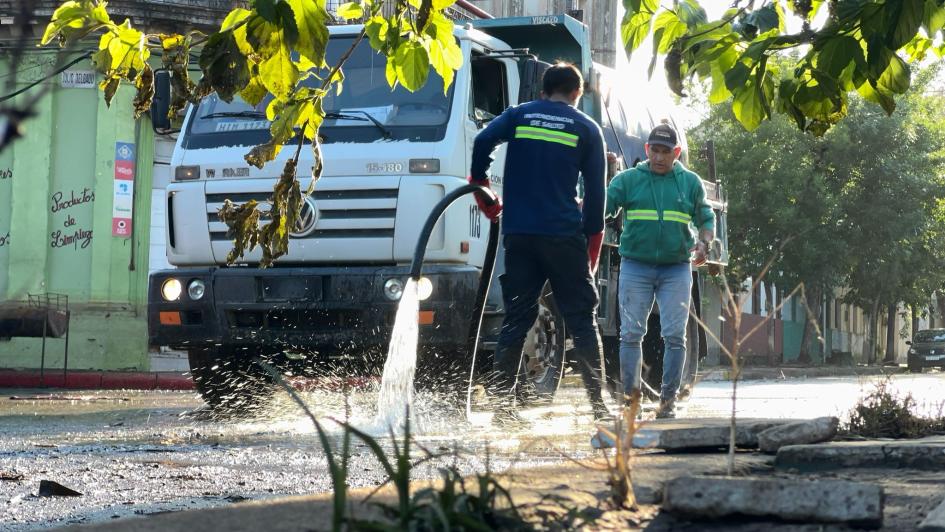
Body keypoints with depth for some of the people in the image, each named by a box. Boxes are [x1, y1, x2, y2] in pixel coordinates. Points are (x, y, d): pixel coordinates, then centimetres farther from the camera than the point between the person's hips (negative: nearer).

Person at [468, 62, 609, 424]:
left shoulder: (519, 116, 12)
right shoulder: (587, 129, 8)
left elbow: (482, 142, -7)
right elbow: (595, 191, 4)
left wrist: (481, 190, 5)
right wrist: (593, 244, 7)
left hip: (518, 234, 2)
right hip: (564, 235, -2)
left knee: (516, 319, 7)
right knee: (582, 320, 2)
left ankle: (504, 404, 4)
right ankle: (598, 403, -2)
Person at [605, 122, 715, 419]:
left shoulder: (690, 182, 10)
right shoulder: (628, 179, 5)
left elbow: (706, 219, 16)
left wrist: (704, 243, -3)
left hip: (676, 269, 1)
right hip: (636, 267, -1)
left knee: (675, 336, -2)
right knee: (631, 334, -2)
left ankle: (668, 399, 5)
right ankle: (630, 397, 5)